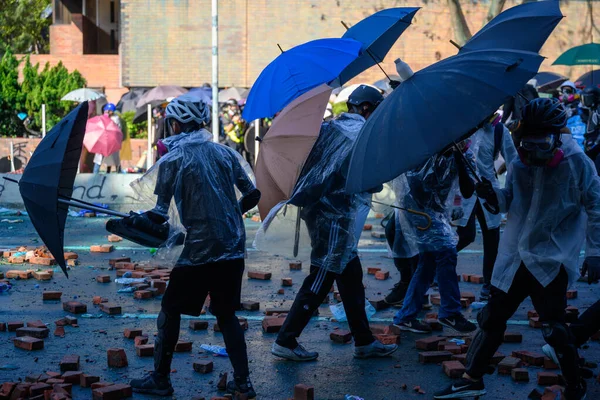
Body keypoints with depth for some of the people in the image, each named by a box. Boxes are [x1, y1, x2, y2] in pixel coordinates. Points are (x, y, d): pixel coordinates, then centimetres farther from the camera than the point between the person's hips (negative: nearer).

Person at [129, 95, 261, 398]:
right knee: (227, 314, 16)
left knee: (170, 310, 11)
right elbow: (252, 195, 11)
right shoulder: (224, 152, 8)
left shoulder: (172, 160, -6)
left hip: (200, 249, -5)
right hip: (234, 248, 5)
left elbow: (160, 215, -8)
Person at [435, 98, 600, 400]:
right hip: (515, 256, 5)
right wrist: (492, 195, -8)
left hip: (552, 259, -5)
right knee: (492, 317, 10)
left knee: (553, 327, -7)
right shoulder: (520, 163, 3)